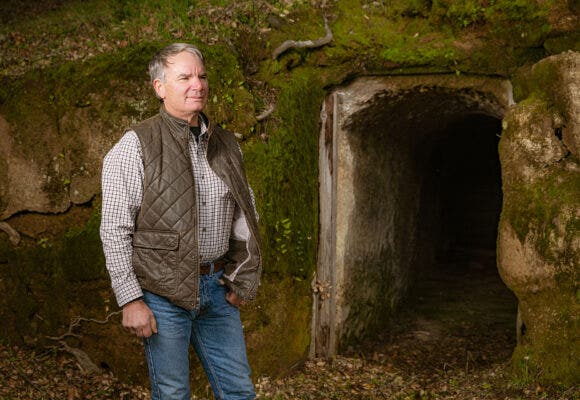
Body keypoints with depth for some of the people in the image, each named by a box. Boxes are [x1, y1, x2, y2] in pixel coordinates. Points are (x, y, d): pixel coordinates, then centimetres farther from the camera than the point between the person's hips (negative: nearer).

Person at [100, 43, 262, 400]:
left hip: (216, 287, 5)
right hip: (164, 291, -5)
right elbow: (115, 230, -10)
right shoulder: (136, 146, -8)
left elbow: (245, 214, 18)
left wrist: (241, 279, 12)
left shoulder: (226, 145, 9)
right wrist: (130, 299, -13)